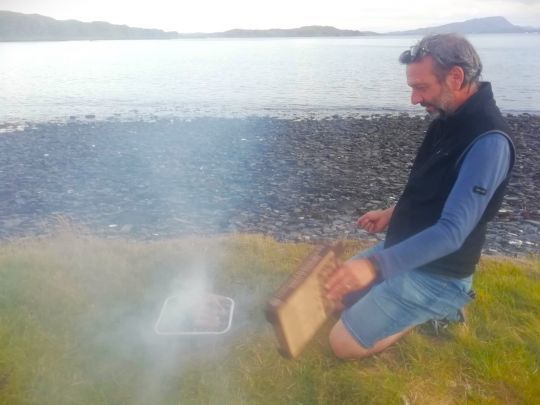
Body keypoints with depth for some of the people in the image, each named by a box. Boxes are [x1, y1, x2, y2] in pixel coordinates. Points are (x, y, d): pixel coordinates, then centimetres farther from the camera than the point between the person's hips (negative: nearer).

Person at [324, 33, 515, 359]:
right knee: (336, 288, 19)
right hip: (405, 249, 9)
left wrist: (376, 264, -44)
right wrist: (394, 213, 14)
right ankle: (428, 307, 17)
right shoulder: (450, 118, 2)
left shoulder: (489, 141, -28)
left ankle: (436, 308, 5)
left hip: (437, 274, -9)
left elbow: (453, 230, -35)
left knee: (343, 343, -8)